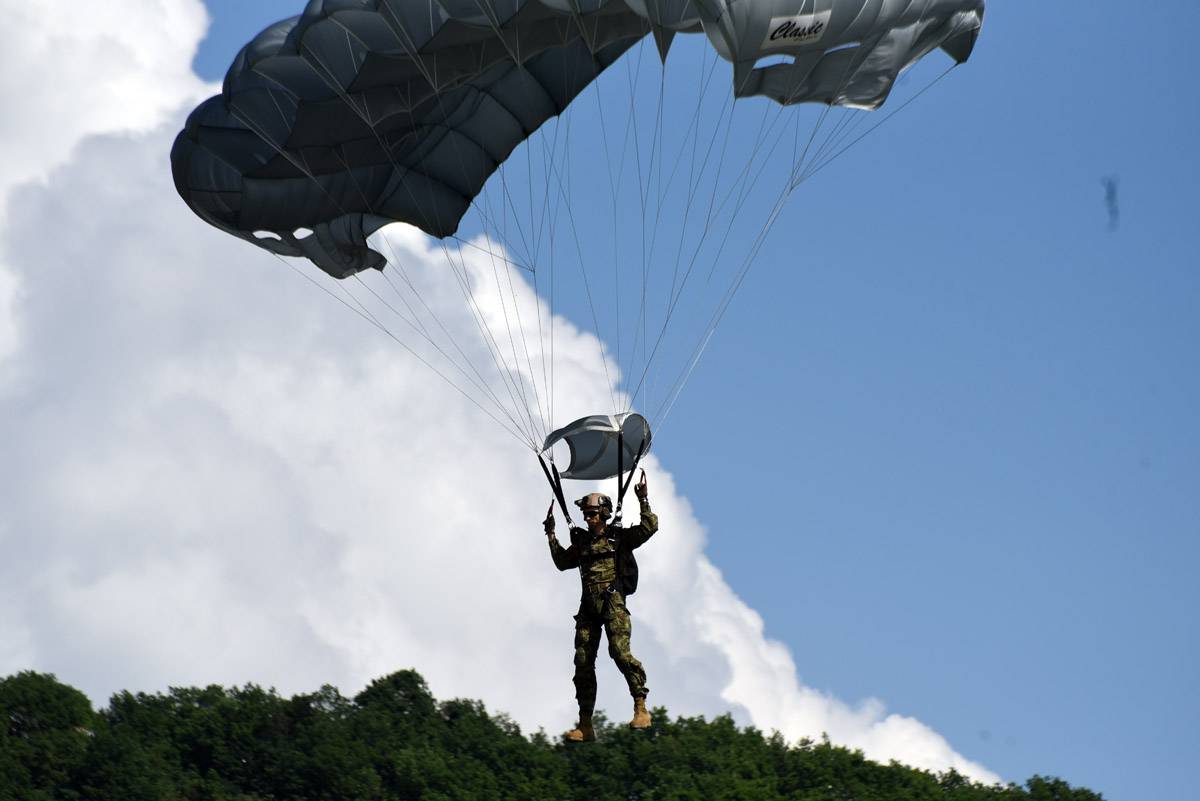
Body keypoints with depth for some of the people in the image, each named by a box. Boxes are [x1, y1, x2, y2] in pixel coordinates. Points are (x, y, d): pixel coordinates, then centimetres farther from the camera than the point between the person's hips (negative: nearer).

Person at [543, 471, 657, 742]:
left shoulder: (619, 537, 4)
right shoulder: (581, 541, 18)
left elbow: (649, 528, -5)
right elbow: (562, 562, 31)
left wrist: (643, 501, -10)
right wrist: (551, 535, 26)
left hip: (613, 602, -6)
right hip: (588, 606, 6)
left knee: (619, 651, -25)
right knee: (583, 662, 1)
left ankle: (641, 708, -18)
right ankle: (585, 726, 5)